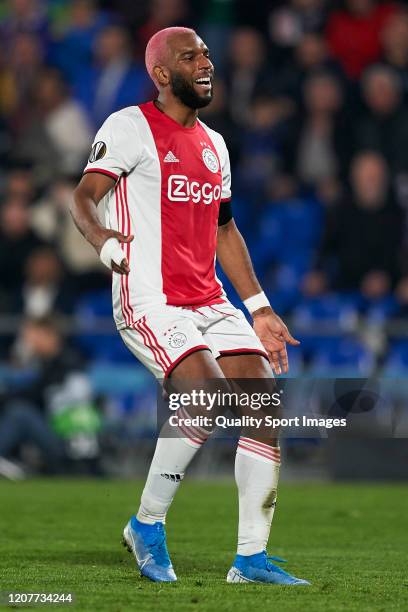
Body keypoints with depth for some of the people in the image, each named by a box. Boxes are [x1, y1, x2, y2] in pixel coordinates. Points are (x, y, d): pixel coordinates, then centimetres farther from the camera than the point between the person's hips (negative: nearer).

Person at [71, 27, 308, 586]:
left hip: (210, 302, 8)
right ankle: (146, 525, -7)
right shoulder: (130, 128, -4)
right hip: (150, 302, -8)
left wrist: (259, 309, 22)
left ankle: (251, 556, 4)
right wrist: (102, 240, -37)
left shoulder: (213, 144, 19)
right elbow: (83, 197, -14)